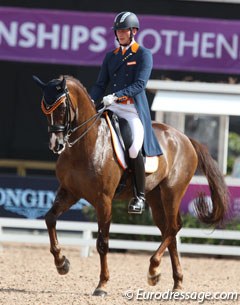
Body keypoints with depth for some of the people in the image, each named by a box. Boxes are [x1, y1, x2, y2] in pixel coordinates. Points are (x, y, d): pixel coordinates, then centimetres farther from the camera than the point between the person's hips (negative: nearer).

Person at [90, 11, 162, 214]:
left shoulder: (144, 55, 0)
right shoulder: (110, 57, 17)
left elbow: (140, 84, -12)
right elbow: (101, 84, 14)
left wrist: (115, 96, -24)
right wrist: (90, 101, -6)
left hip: (134, 109, -6)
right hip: (113, 109, 6)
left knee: (134, 148, -23)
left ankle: (140, 197, -12)